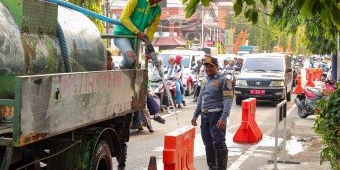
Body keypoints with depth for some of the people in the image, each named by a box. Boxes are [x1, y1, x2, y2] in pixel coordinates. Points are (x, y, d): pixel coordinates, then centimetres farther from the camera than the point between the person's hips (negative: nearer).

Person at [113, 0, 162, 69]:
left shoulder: (158, 10, 1)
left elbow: (151, 30, 5)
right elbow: (124, 18, -16)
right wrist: (138, 32, -22)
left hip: (135, 39, 6)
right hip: (122, 34, -6)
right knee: (131, 56, -29)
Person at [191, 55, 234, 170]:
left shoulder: (223, 81, -5)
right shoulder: (205, 82, 18)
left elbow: (228, 99, -14)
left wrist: (223, 118, -24)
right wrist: (195, 115, 19)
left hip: (216, 115, -7)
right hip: (204, 116, 7)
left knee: (218, 143, -10)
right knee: (208, 144, 11)